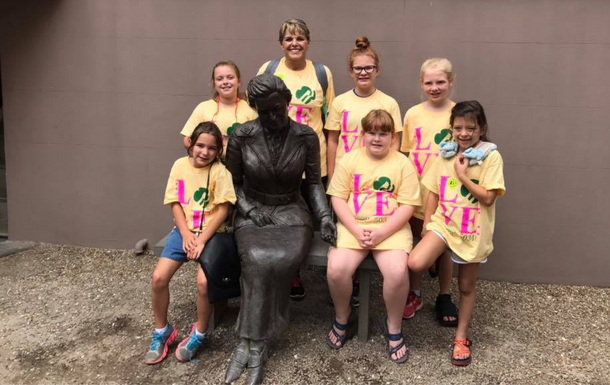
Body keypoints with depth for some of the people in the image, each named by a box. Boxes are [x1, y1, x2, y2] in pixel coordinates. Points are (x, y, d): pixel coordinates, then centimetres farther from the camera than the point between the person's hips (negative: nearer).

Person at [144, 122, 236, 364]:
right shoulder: (180, 165, 1)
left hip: (211, 233, -3)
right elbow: (175, 204, 2)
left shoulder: (219, 171, -10)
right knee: (159, 277, -11)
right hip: (184, 230, 4)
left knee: (204, 281, -24)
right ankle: (161, 331, 13)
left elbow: (223, 210, -12)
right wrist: (186, 235, -10)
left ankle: (200, 333, 4)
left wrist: (201, 239, -16)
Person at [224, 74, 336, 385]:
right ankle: (256, 346, -16)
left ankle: (248, 344, -17)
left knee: (279, 261, -30)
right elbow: (232, 182, 5)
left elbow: (314, 182, 4)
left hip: (291, 211, 0)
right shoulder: (241, 136, -5)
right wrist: (247, 209, -10)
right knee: (258, 261, -31)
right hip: (252, 211, 0)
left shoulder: (306, 137, -4)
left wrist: (324, 215, -8)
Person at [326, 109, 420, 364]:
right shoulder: (349, 160, 5)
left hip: (391, 229, -1)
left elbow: (407, 206, -4)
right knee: (336, 269, -25)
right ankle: (342, 317, 8)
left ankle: (394, 328, 2)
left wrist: (381, 233, -16)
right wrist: (357, 231, -12)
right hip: (353, 227, 1)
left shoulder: (403, 163, 2)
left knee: (397, 272, -28)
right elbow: (337, 199, 0)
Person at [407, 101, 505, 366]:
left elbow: (488, 198, -14)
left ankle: (461, 337, 30)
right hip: (443, 222, 2)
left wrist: (463, 176, -18)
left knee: (466, 286, 12)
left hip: (473, 231, -2)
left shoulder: (491, 156, -10)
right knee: (415, 263, -23)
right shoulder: (446, 154, 3)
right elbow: (434, 192, 7)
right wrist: (427, 224, 2)